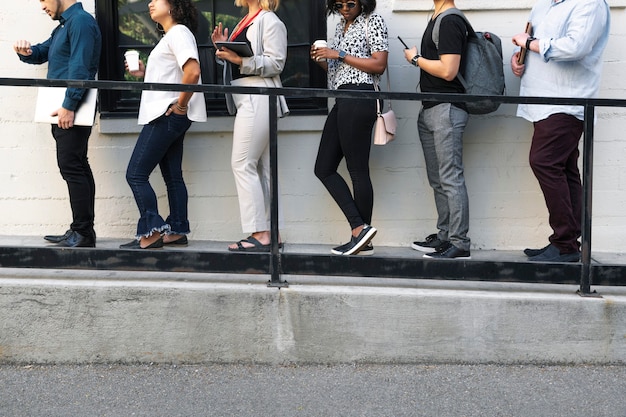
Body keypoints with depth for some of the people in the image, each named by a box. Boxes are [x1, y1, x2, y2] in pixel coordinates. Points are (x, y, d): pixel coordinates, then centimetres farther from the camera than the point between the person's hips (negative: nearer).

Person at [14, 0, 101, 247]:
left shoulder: (80, 21, -9)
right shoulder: (63, 27, 22)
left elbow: (80, 67, -18)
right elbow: (41, 53, 31)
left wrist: (69, 106, -22)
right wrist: (26, 52, 6)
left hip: (72, 110, -10)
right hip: (63, 109, 10)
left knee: (71, 167, -12)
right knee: (77, 167, 10)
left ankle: (83, 233, -11)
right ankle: (81, 231, 14)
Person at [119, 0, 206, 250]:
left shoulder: (179, 33, -13)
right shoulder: (169, 36, 19)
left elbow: (192, 72, -27)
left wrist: (181, 104, -20)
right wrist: (145, 73, 11)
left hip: (167, 115, -11)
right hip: (167, 117, 11)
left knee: (136, 174, -10)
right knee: (172, 176, 11)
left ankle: (151, 233, -10)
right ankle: (177, 231, 14)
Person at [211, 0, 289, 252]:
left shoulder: (269, 21, -7)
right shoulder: (245, 22, 21)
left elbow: (275, 63, -16)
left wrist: (239, 59, -23)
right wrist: (223, 48, 7)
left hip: (258, 98, -10)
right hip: (248, 99, 10)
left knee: (243, 164, -12)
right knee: (263, 167, 8)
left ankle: (260, 235, -11)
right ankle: (271, 233, 9)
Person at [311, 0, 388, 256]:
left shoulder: (372, 21, -2)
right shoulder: (341, 26, 21)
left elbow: (379, 65, -11)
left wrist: (339, 55, -12)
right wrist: (322, 60, 4)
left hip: (358, 99, -9)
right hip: (341, 100, 9)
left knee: (358, 170, -7)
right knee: (323, 168, 5)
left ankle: (363, 236, -1)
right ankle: (360, 228, 2)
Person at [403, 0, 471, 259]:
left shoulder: (450, 22, -14)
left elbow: (448, 70, -20)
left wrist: (415, 58, -9)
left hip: (446, 109, -10)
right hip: (430, 109, 10)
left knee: (450, 178, -9)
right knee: (437, 180, 14)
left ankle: (459, 243, -8)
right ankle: (444, 235, 21)